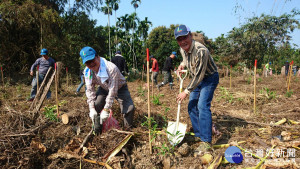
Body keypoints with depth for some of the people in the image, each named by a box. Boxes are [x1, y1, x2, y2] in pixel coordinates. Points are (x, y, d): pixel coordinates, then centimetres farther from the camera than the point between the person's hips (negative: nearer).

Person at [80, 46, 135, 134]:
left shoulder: (111, 68, -40)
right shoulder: (87, 72, -20)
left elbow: (112, 91, -37)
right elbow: (90, 90, -13)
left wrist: (106, 109, -35)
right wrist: (91, 108, -22)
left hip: (119, 88, -4)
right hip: (104, 88, 5)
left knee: (129, 108, -22)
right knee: (95, 106, -12)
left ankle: (128, 129, 5)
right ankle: (97, 130, 14)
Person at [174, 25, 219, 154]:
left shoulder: (200, 50, -32)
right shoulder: (182, 49, -5)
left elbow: (199, 75, -30)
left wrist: (186, 92, -26)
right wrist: (182, 65, -1)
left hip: (209, 78, -8)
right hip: (197, 79, 8)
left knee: (202, 106, -21)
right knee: (192, 107, 7)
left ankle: (206, 142, -16)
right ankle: (198, 135, 22)